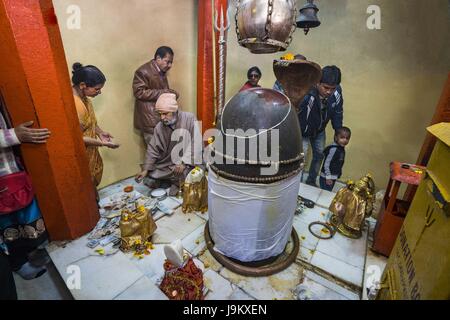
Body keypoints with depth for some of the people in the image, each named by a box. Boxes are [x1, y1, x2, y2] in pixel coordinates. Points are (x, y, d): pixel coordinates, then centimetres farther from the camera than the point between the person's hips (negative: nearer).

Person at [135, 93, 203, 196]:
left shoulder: (189, 119, -13)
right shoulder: (159, 127, -1)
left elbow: (195, 143, -19)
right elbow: (153, 150, 4)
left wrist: (184, 163, -25)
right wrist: (146, 169, -5)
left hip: (186, 163, -4)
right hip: (166, 164, 4)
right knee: (150, 182, -4)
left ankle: (178, 182, 3)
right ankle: (175, 180, 16)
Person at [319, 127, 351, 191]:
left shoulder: (342, 149, 5)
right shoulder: (333, 149, -21)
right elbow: (326, 164, -22)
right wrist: (328, 177, -19)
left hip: (334, 178, 9)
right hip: (326, 178, -9)